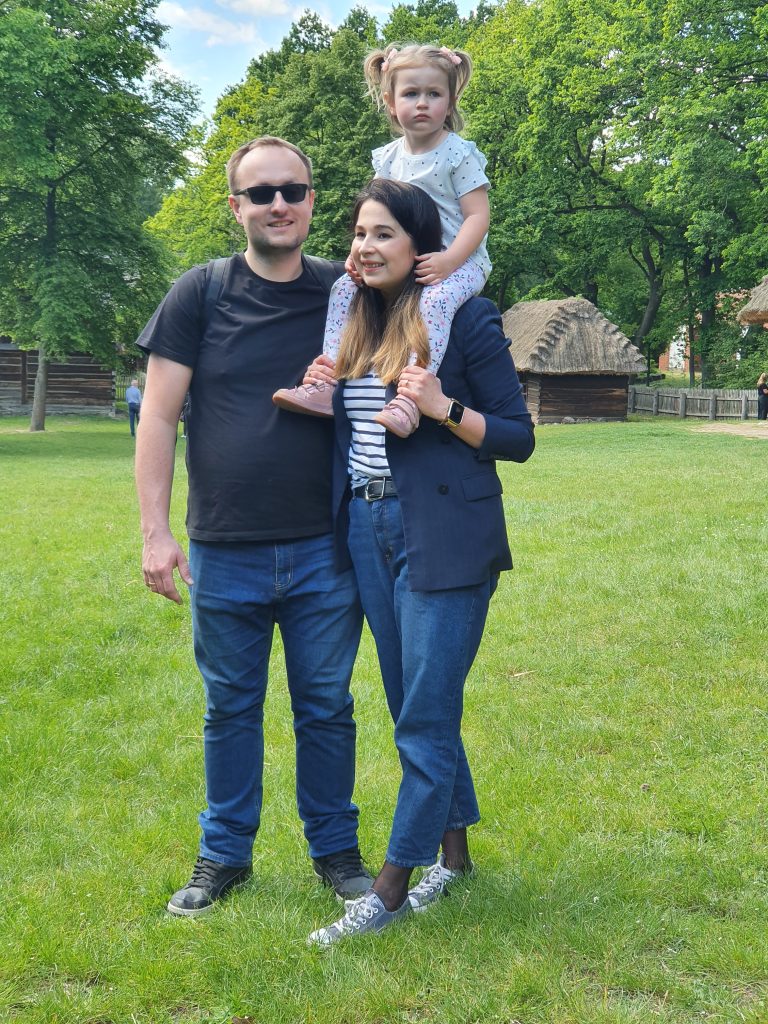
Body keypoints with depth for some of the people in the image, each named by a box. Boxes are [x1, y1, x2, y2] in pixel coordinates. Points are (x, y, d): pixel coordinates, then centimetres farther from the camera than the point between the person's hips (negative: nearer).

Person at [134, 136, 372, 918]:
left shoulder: (344, 295, 2)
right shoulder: (200, 294, -2)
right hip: (225, 553, 0)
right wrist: (155, 531, -9)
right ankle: (224, 855, 28)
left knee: (326, 707, 11)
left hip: (323, 551, 1)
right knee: (230, 709, 12)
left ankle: (335, 850, 27)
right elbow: (159, 417, -3)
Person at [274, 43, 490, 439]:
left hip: (459, 261, -7)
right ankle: (326, 385, -11)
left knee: (434, 300, -37)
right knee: (344, 287, -6)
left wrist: (448, 261, -28)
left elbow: (478, 215, -14)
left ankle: (409, 399, -46)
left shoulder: (460, 154, -7)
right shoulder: (388, 158, 10)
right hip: (402, 261, 7)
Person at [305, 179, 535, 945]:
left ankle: (391, 888, 7)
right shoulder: (354, 322, 11)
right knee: (416, 709, 14)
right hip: (366, 530, 7)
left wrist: (443, 406, -20)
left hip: (442, 538, -7)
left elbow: (518, 438, -6)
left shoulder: (466, 320, -7)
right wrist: (318, 394, 1)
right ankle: (453, 850, 30)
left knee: (424, 718, -2)